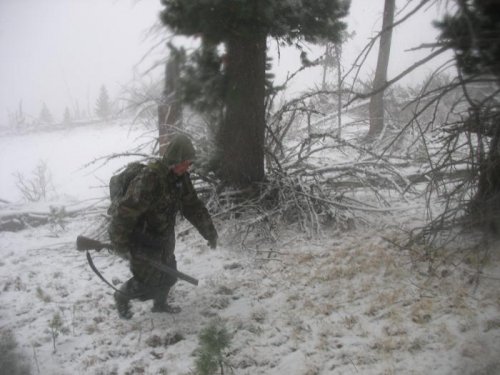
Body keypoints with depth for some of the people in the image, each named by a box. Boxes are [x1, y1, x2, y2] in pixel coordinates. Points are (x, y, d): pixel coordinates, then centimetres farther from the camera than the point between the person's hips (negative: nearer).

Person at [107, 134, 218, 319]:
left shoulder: (181, 177, -6)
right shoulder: (149, 178, -32)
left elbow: (193, 206, 6)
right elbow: (125, 212, -30)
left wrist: (210, 232, 6)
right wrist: (121, 245, -24)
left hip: (164, 238, 8)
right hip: (143, 240, -8)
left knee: (168, 275, 19)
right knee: (148, 281, -2)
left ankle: (160, 304, 45)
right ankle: (122, 297, 27)